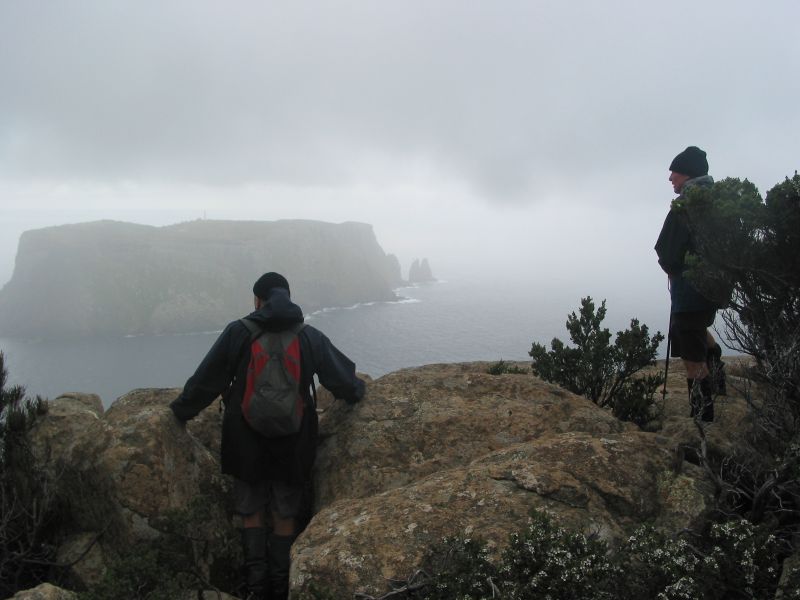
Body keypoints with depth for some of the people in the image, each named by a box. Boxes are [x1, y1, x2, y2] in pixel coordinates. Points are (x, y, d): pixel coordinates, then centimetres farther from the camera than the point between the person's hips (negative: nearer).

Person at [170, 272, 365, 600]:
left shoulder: (238, 332, -6)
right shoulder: (311, 337, -1)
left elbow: (204, 382, -2)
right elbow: (344, 381, 7)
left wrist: (179, 411, 14)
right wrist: (358, 391, 29)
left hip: (246, 442, -1)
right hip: (293, 444, 1)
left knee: (252, 513, 14)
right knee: (285, 515, 13)